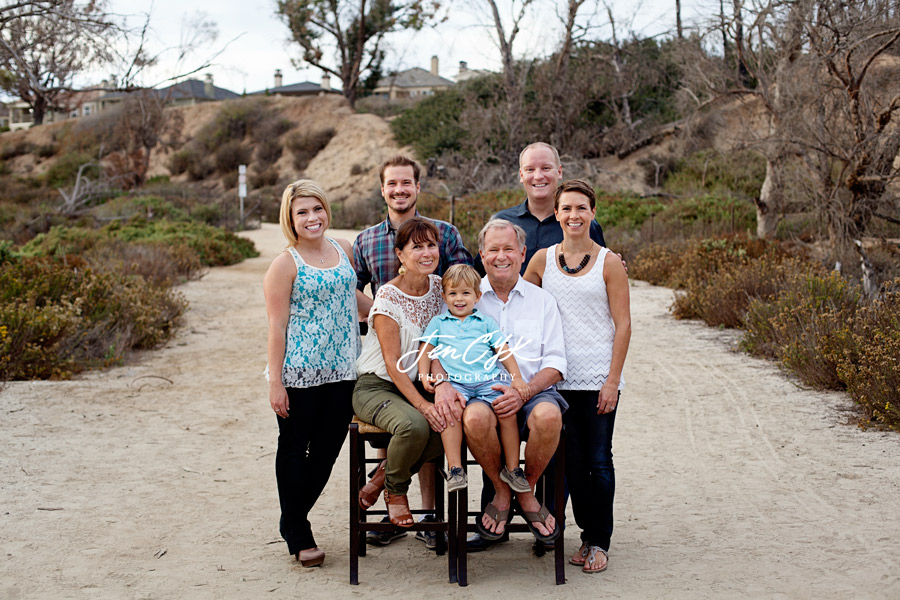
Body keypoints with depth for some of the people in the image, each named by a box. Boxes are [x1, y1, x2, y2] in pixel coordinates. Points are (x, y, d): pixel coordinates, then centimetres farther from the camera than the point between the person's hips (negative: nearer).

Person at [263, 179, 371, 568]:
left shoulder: (343, 250, 8)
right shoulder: (286, 264, -8)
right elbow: (277, 325, -9)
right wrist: (275, 381, -12)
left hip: (342, 371, 6)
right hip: (300, 373, -5)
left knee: (327, 448, 12)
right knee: (294, 449, 6)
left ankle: (294, 519, 30)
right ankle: (298, 534, 19)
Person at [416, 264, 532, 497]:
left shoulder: (486, 322, 20)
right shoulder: (438, 323, 21)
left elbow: (503, 350, 16)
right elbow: (426, 351, 18)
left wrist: (517, 377, 5)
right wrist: (424, 375, 1)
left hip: (489, 380, 1)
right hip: (455, 381, -1)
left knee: (508, 411, -22)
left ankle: (512, 468, -6)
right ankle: (455, 469, -30)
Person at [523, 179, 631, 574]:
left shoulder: (609, 263, -1)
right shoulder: (542, 260, 7)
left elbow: (623, 324, -2)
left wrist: (613, 380, -8)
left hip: (599, 378, -2)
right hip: (559, 376, 2)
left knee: (598, 461, 1)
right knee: (573, 460, 7)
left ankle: (599, 541, 12)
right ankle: (587, 532, 20)